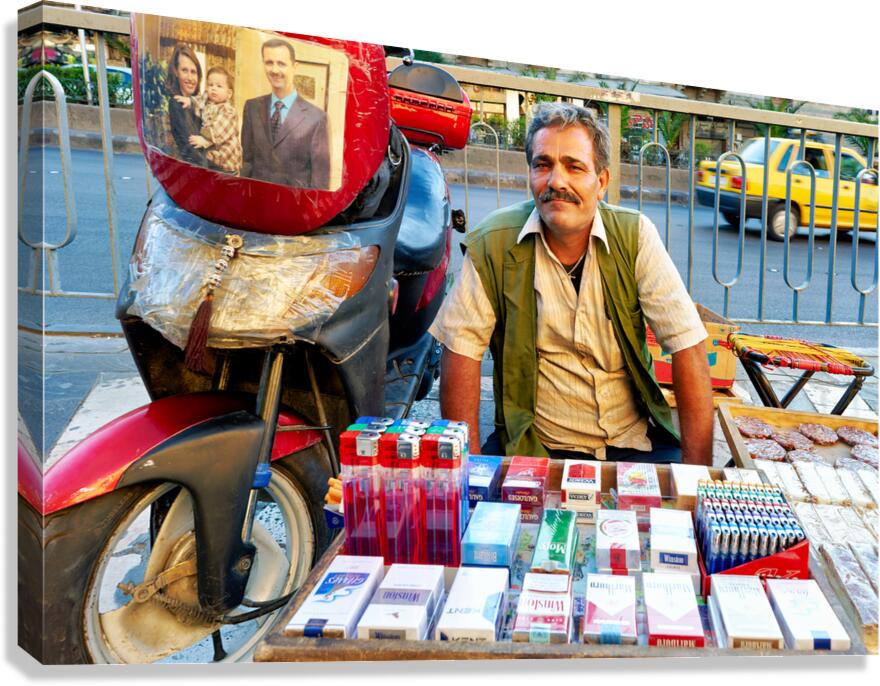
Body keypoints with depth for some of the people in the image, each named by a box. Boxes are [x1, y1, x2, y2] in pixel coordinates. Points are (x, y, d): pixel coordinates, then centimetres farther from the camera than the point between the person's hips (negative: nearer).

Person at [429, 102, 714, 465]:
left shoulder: (635, 236, -4)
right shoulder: (492, 242, -6)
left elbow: (688, 347, -6)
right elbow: (461, 350, -7)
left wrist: (696, 465, -13)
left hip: (634, 441, 2)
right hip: (531, 445, -1)